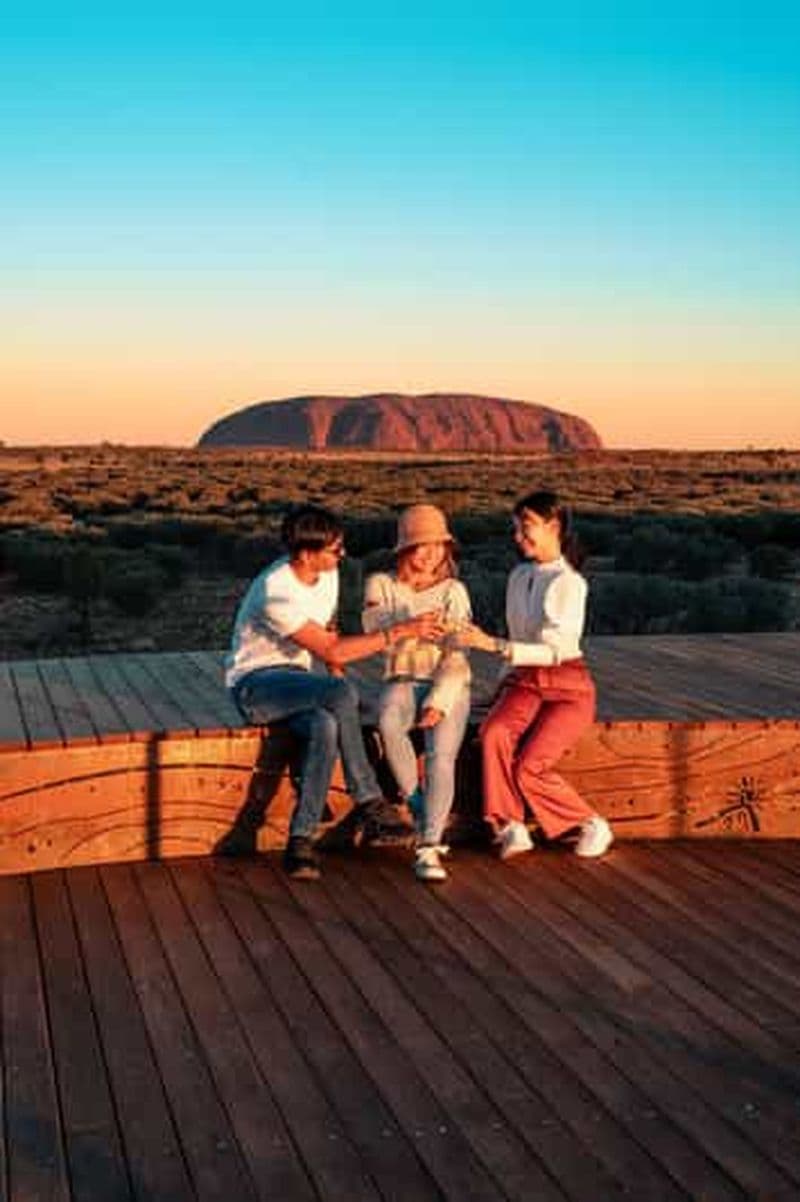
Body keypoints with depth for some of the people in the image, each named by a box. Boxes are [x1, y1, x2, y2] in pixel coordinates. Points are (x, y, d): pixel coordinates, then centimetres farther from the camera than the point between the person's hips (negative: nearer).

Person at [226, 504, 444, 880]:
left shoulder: (327, 574, 1)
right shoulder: (276, 593, -26)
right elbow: (331, 650, -27)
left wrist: (336, 684, -2)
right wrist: (400, 631, -25)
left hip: (300, 680, 7)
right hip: (255, 685, -7)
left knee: (325, 726, -32)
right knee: (342, 694, -35)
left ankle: (301, 840, -29)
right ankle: (371, 806, -24)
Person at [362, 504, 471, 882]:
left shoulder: (453, 591, 8)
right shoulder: (381, 585, 9)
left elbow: (455, 657, -1)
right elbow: (375, 628, -9)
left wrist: (438, 703, -16)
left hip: (447, 685, 0)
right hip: (403, 681, 0)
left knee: (441, 755, -28)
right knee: (388, 722, -35)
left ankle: (428, 847, -32)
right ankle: (419, 810, -19)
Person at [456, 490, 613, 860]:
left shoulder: (569, 583, -10)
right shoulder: (519, 576, 13)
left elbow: (553, 651, -20)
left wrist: (490, 644, -25)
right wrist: (504, 684, 11)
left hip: (567, 688, -5)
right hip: (523, 682, 5)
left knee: (528, 768, -23)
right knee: (494, 733, -29)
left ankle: (592, 825, 0)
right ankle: (511, 827, -23)